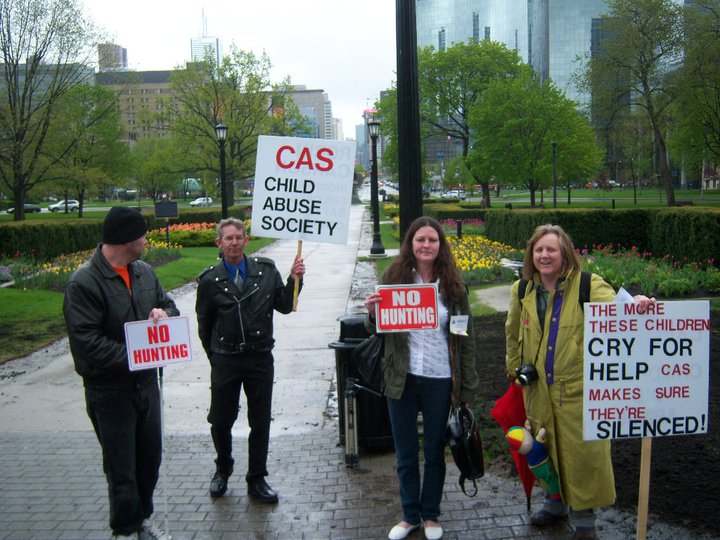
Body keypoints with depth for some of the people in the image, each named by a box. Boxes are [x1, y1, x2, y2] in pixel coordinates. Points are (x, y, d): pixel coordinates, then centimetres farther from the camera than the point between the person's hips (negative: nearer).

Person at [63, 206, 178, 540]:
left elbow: (168, 303, 17)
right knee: (121, 468, 5)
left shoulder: (144, 271, 4)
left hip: (146, 383, 7)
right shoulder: (84, 282, -20)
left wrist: (164, 313, -8)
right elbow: (85, 342, -24)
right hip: (110, 390, -7)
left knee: (150, 458, 20)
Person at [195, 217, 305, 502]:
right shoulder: (210, 279, -4)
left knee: (260, 422, 9)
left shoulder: (266, 270, 0)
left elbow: (284, 306, 3)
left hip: (260, 358, 1)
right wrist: (214, 356, 12)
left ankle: (256, 480, 25)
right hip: (225, 360, -1)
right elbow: (204, 323, 7)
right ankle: (223, 469, 38)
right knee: (220, 421, 9)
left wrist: (294, 280, -11)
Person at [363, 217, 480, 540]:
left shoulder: (452, 284, -2)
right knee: (406, 453, 14)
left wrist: (467, 389, 0)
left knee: (435, 452, 15)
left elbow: (466, 339, 1)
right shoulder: (393, 277, -3)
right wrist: (372, 313, -21)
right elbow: (377, 331, 2)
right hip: (402, 379, 1)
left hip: (440, 379, 0)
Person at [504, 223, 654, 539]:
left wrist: (634, 307, -50)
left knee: (582, 452, 3)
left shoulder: (589, 286, -11)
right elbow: (513, 333, 18)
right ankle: (555, 504, 40)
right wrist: (514, 370, 19)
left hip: (579, 388, -4)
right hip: (538, 389, 5)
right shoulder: (522, 291, 4)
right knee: (547, 448, 18)